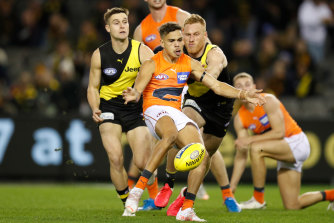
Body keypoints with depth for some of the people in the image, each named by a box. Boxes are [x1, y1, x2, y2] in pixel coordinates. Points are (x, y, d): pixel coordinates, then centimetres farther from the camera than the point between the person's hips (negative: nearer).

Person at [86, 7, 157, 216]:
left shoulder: (142, 51, -10)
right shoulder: (99, 55, -4)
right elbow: (93, 87, 7)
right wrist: (95, 109, -11)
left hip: (135, 109, 0)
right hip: (109, 108, 0)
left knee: (143, 163, -9)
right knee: (116, 158, -19)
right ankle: (126, 202, 1)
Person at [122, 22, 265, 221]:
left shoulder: (190, 64, 11)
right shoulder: (152, 65, -2)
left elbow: (217, 86, 10)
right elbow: (137, 90, -11)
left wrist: (243, 94, -3)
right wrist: (133, 95, -37)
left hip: (178, 113, 5)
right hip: (156, 110, -5)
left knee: (203, 158, -14)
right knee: (171, 135, -41)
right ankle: (138, 189, -42)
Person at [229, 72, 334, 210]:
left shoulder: (268, 101, -17)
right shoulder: (240, 118, 0)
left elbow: (279, 132, -23)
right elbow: (241, 155, -1)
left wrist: (250, 139, -26)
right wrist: (232, 187, -7)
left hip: (297, 143, -7)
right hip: (284, 151, 7)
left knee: (256, 148, -32)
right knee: (292, 206, 5)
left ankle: (258, 200, -21)